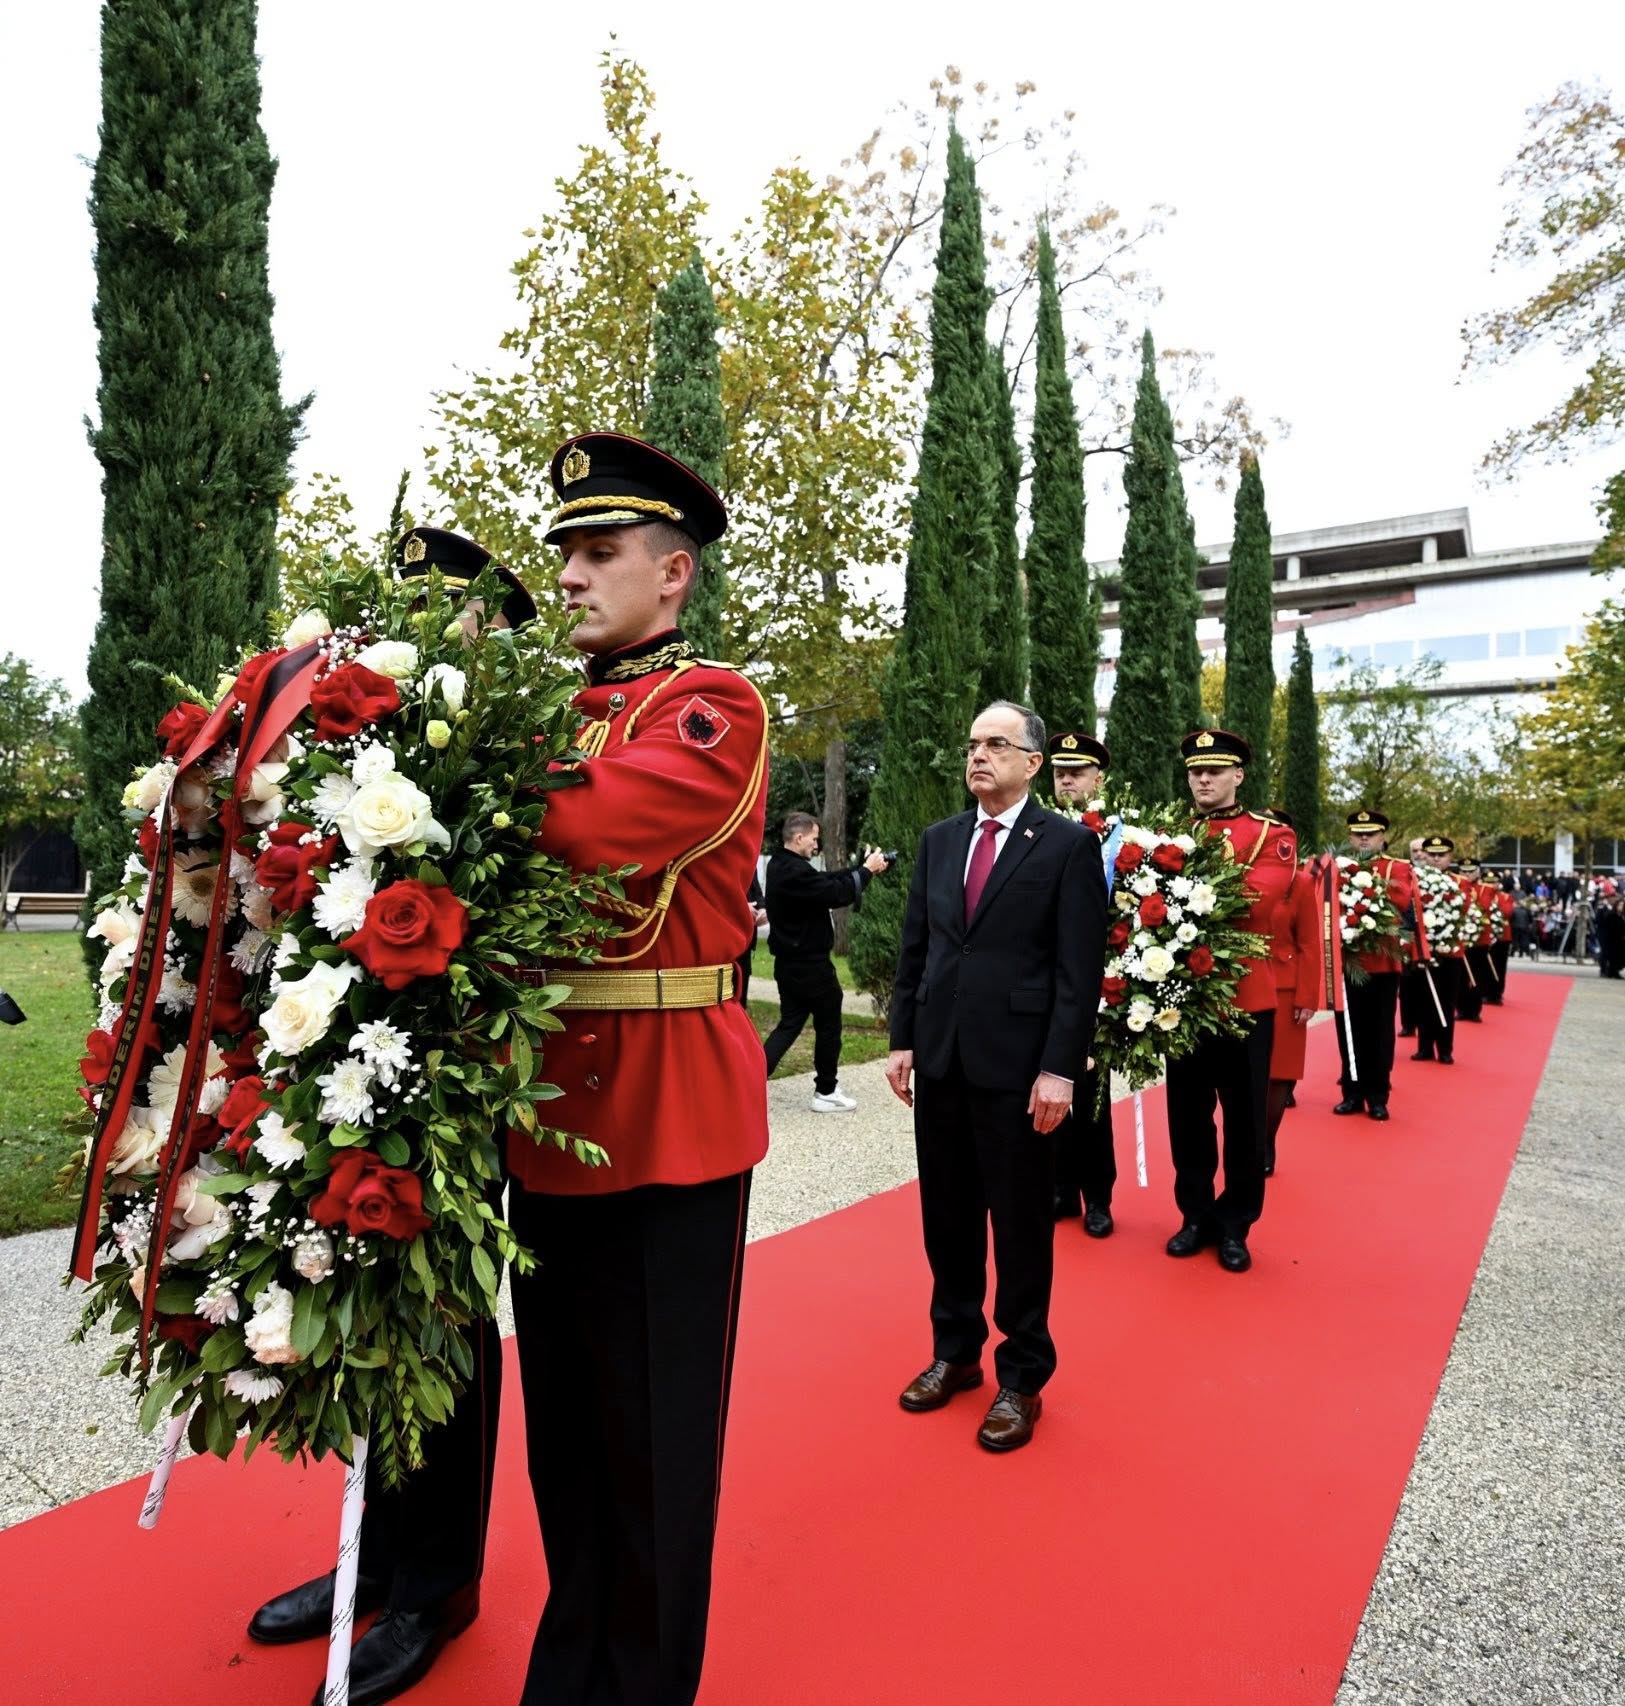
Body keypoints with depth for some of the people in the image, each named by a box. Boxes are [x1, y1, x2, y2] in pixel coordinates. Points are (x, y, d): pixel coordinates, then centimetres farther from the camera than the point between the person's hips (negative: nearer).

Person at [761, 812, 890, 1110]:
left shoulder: (780, 865, 8)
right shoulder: (795, 871, -24)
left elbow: (826, 881, 10)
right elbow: (835, 893, -24)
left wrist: (862, 867, 3)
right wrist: (866, 870, -10)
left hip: (789, 962, 9)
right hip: (809, 965, -9)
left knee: (789, 1023, 12)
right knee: (828, 1025, 7)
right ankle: (826, 1092, 19)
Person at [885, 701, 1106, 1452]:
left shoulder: (1069, 844, -5)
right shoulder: (938, 840, 10)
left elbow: (1081, 968, -9)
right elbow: (914, 948, 12)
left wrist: (1060, 1068, -14)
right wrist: (902, 1039, 7)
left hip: (1016, 1062, -5)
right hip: (940, 1057, 5)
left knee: (1020, 1224, 7)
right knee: (947, 1217, 15)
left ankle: (1022, 1376, 24)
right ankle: (955, 1351, 34)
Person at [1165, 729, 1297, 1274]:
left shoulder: (1272, 834, -2)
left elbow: (1255, 900, -19)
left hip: (1245, 997, -3)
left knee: (1244, 1117, 8)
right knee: (1188, 1114, 11)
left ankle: (1234, 1225, 23)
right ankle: (1196, 1215, 26)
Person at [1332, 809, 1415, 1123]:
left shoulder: (1399, 869, 4)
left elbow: (1405, 906, -12)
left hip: (1384, 963, -1)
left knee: (1379, 1032, 5)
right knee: (1350, 1031, 8)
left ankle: (1378, 1097, 14)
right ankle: (1353, 1094, 18)